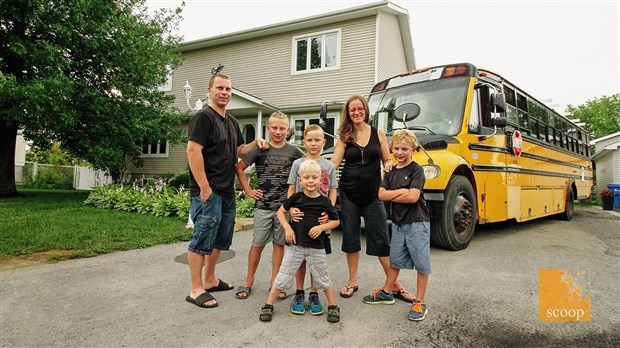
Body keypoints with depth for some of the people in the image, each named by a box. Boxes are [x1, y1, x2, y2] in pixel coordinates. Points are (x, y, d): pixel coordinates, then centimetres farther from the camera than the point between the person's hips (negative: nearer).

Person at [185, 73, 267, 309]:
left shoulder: (232, 122, 18)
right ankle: (196, 290, 8)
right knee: (202, 239, -3)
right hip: (208, 191, -9)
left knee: (220, 239, 16)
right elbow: (193, 151, -16)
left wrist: (255, 144, 7)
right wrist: (204, 187, -21)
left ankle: (210, 280, 30)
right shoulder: (203, 117, -8)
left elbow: (238, 150, 27)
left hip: (227, 192, 9)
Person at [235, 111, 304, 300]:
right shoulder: (260, 149, -1)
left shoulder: (293, 151, 2)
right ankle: (249, 280, 21)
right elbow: (239, 168, 5)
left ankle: (274, 281, 22)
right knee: (257, 244, 5)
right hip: (263, 206, -1)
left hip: (285, 206, 1)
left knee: (279, 243, 9)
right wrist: (248, 191, 0)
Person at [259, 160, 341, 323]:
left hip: (316, 247, 0)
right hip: (295, 245, 0)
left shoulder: (324, 201, -3)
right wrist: (287, 228, -6)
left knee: (323, 279, 13)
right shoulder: (296, 197, -3)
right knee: (283, 277, 7)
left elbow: (336, 220, 6)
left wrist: (321, 227, -11)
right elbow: (280, 212, 7)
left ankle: (333, 306, 30)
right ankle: (268, 306, 20)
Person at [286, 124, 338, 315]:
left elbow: (333, 192, 4)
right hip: (300, 218, 0)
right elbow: (291, 190, 3)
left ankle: (314, 295, 23)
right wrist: (292, 209, -14)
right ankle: (299, 294, 23)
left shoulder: (329, 166, 5)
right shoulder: (297, 164, 4)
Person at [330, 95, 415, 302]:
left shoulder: (378, 134, 4)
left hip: (372, 194, -1)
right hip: (348, 193, 1)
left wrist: (389, 165, -14)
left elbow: (387, 161, 8)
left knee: (381, 240, 2)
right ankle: (353, 281, 25)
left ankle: (395, 285, 15)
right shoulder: (345, 137, 4)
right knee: (350, 237, 9)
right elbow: (333, 163, -5)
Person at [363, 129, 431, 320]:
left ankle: (419, 302, 16)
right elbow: (381, 195, -4)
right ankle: (386, 292, 34)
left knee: (421, 263, 4)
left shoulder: (416, 169, -10)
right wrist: (400, 191, -17)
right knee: (395, 260, 19)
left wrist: (391, 195, -10)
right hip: (398, 223, 6)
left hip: (417, 222, -6)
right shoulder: (391, 172, 7)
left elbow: (413, 197, -21)